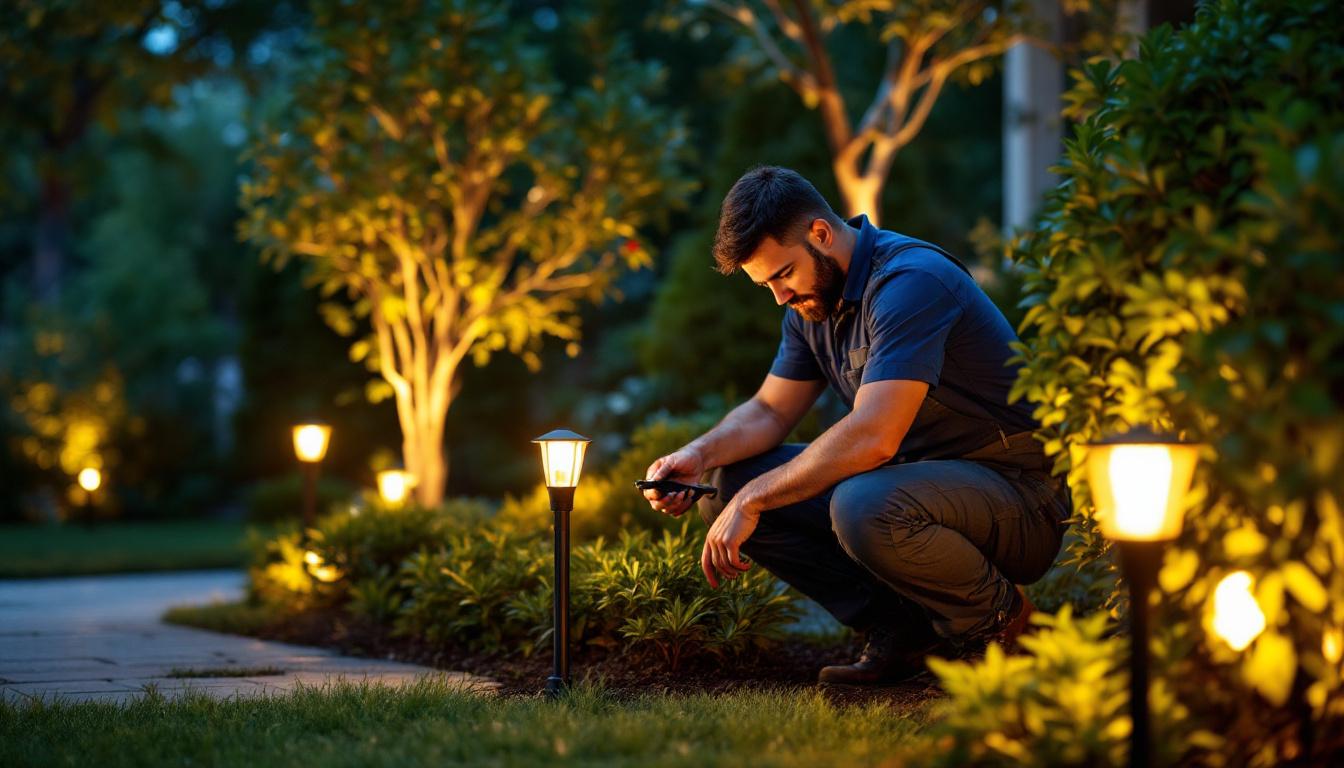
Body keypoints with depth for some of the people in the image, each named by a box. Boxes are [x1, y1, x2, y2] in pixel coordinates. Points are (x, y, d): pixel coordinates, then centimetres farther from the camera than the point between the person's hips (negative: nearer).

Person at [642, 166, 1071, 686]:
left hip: (1015, 491, -9)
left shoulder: (911, 281, -23)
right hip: (913, 479, 9)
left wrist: (753, 500, -26)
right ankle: (902, 628, -2)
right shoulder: (813, 300, 7)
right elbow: (770, 412, 14)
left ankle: (999, 618, -9)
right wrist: (699, 455, -7)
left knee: (864, 507, -39)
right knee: (726, 484, -3)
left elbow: (872, 438, -32)